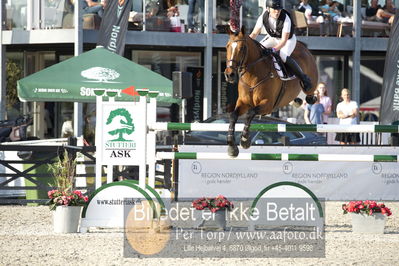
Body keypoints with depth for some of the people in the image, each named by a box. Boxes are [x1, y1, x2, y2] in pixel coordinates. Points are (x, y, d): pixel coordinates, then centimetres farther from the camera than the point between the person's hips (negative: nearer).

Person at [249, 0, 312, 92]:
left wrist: (275, 49, -51)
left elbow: (284, 40, -35)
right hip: (272, 38, 5)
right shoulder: (263, 17, -22)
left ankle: (304, 78, -16)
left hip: (289, 39, -5)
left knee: (283, 56, -30)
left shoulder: (286, 19, -34)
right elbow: (254, 33, -14)